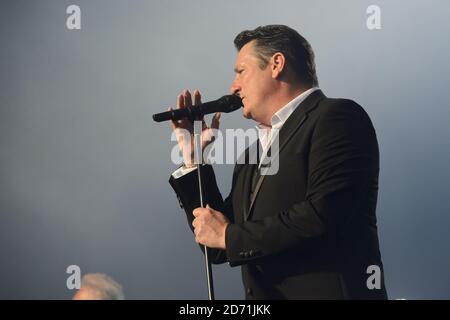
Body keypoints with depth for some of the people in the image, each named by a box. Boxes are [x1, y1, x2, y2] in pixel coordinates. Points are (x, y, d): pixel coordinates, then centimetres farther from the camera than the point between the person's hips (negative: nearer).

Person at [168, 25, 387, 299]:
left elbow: (323, 216, -18)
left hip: (328, 292, -7)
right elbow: (218, 251, 20)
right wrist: (193, 160, 14)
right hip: (262, 296, 7)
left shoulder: (338, 117, -5)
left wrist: (229, 235, -6)